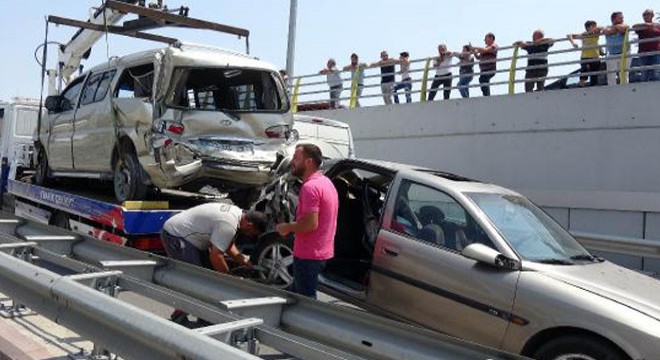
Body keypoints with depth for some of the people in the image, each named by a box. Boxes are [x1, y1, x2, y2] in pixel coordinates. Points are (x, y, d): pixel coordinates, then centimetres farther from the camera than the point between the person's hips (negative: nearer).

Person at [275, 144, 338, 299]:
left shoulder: (310, 186, -20)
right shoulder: (326, 182, 12)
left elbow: (311, 223, -26)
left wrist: (288, 227, -11)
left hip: (308, 255, -10)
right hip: (322, 252, 10)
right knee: (297, 295, 21)